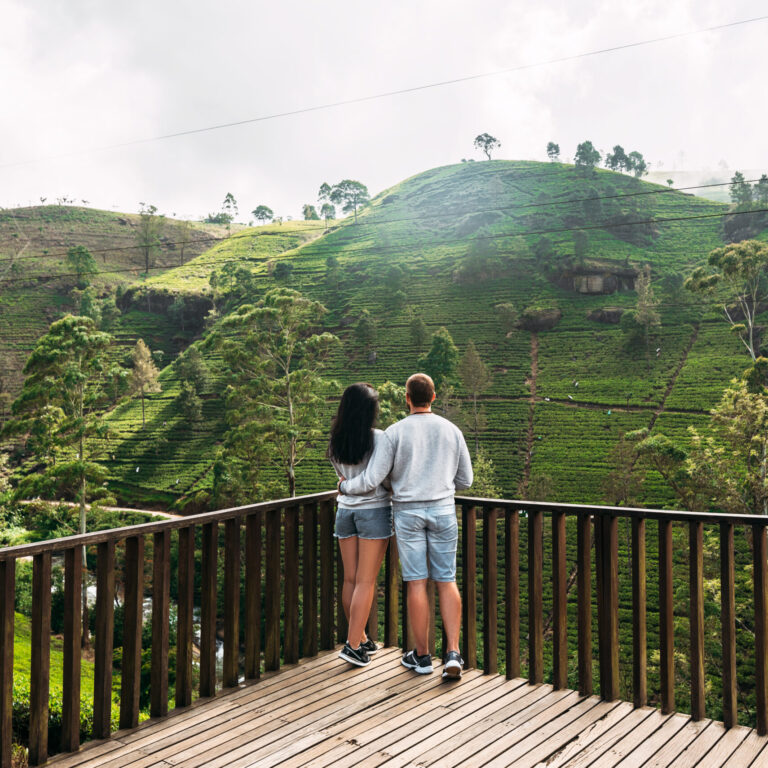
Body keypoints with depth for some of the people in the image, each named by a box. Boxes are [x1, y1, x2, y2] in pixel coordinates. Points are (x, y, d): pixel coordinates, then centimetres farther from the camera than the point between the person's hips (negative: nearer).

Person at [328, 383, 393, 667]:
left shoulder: (335, 443, 2)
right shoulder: (378, 439, -14)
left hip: (346, 510, 5)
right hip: (374, 510, -5)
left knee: (350, 579, 12)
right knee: (366, 582, 1)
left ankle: (360, 638, 25)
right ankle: (353, 645, 1)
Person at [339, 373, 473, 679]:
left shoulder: (395, 432, -8)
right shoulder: (451, 430, 1)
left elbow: (372, 479, -9)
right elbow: (465, 480, 8)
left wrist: (346, 486, 11)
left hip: (407, 513, -2)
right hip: (442, 510, 2)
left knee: (416, 583, 5)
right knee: (446, 582, 7)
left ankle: (422, 655, 15)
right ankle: (453, 654, -1)